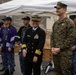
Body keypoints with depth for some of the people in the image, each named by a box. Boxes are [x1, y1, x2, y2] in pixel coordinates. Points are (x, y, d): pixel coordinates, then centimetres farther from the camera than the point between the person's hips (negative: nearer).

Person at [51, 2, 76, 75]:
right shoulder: (55, 23, 13)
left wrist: (60, 49, -15)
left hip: (65, 53, -7)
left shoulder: (69, 23, -9)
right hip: (55, 52, 7)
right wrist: (52, 47, 1)